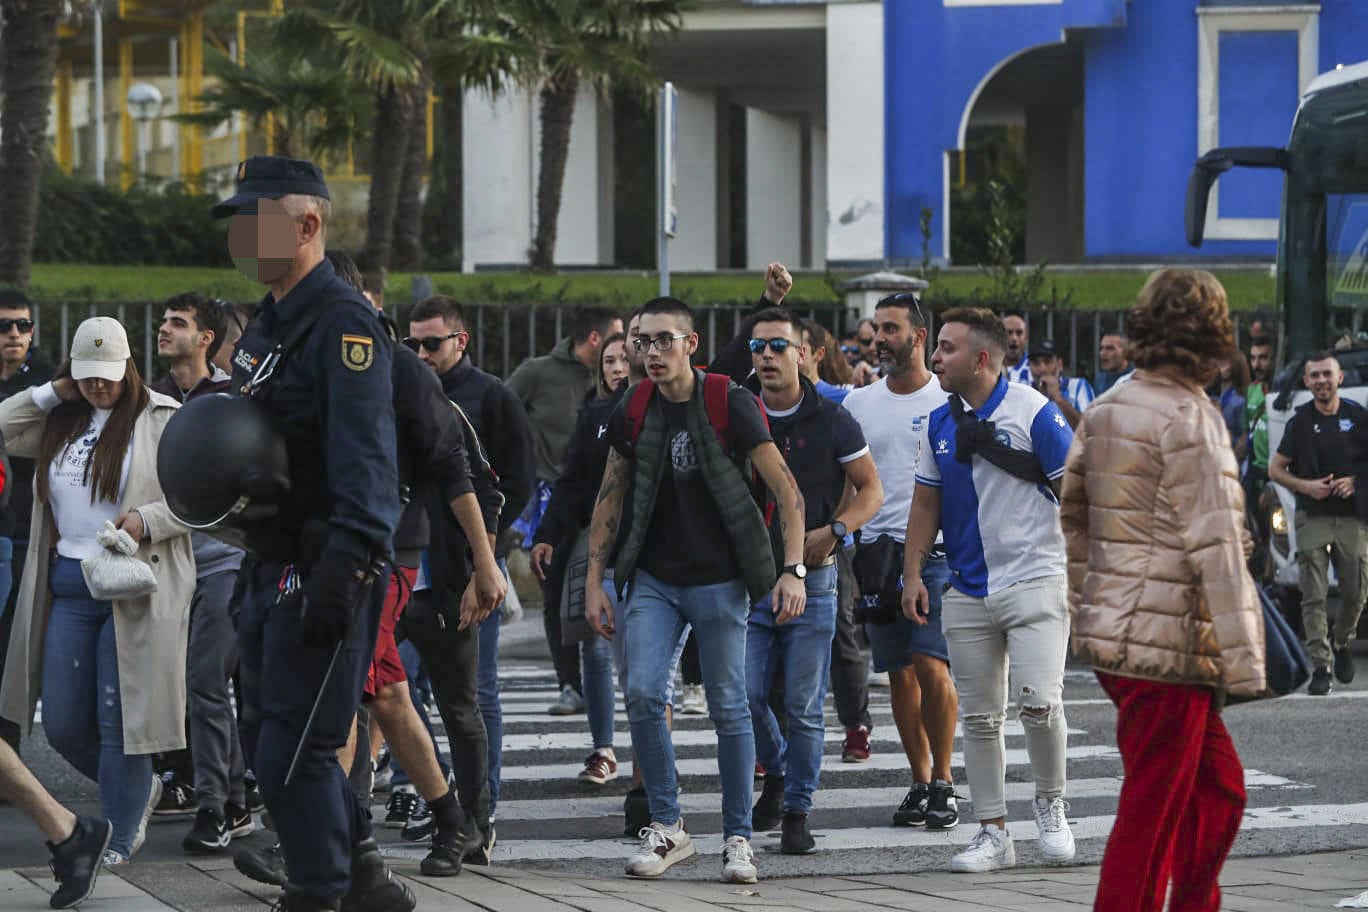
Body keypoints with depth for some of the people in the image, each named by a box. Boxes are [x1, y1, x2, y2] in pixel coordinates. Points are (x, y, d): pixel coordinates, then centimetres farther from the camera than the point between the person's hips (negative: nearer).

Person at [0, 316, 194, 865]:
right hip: (68, 586, 6)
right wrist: (56, 392, 5)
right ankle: (139, 790, 29)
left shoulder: (161, 419, -2)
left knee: (119, 718, -4)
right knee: (63, 725, 5)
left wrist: (146, 520, -20)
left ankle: (119, 838, 8)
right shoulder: (61, 422, 15)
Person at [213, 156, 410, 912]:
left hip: (325, 573, -10)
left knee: (293, 752, -8)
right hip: (276, 567, 10)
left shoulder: (342, 323, -14)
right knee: (274, 733, 15)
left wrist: (342, 571, -30)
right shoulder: (266, 325, 16)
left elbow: (366, 461, -23)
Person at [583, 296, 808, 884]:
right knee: (642, 693, -10)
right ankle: (666, 827, 3)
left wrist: (793, 570, -17)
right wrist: (594, 580, 7)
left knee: (728, 708, 1)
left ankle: (738, 837, 11)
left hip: (719, 580, -3)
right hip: (654, 578, 3)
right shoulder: (634, 410, 3)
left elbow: (785, 489, -8)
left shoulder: (729, 404, -8)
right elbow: (611, 496, 12)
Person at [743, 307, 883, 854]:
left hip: (811, 578, -1)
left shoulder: (830, 420, 0)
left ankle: (797, 813, 8)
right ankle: (776, 773, 23)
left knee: (804, 706, -2)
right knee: (746, 695, -5)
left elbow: (871, 489, 7)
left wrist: (834, 530, -10)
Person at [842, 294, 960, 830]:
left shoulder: (950, 401, 1)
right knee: (899, 671, 6)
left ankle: (943, 781, -3)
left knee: (931, 665, -13)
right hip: (878, 548, 4)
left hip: (935, 549, -4)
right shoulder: (859, 404, 12)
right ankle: (920, 782, 15)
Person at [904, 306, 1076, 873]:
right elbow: (926, 502, 17)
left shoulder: (1032, 412, -8)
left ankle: (1050, 805, 8)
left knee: (1038, 703, -16)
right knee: (979, 718, 5)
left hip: (1034, 581, -6)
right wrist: (913, 573, 9)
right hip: (966, 593, 6)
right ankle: (992, 833, 12)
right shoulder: (940, 423, 9)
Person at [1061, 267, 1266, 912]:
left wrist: (1081, 612, 23)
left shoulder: (1106, 411, 10)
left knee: (1218, 787, 18)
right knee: (1153, 811, -2)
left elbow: (1069, 518, 16)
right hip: (1167, 645, -8)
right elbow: (1216, 546, -18)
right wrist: (1243, 659, -17)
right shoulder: (1190, 421, -15)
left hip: (1108, 634, 8)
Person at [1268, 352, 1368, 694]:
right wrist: (1305, 486, -10)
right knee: (1314, 596, -8)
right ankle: (1320, 667, -8)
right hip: (1312, 518, -1)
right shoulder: (1300, 421, 3)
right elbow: (1275, 469, 7)